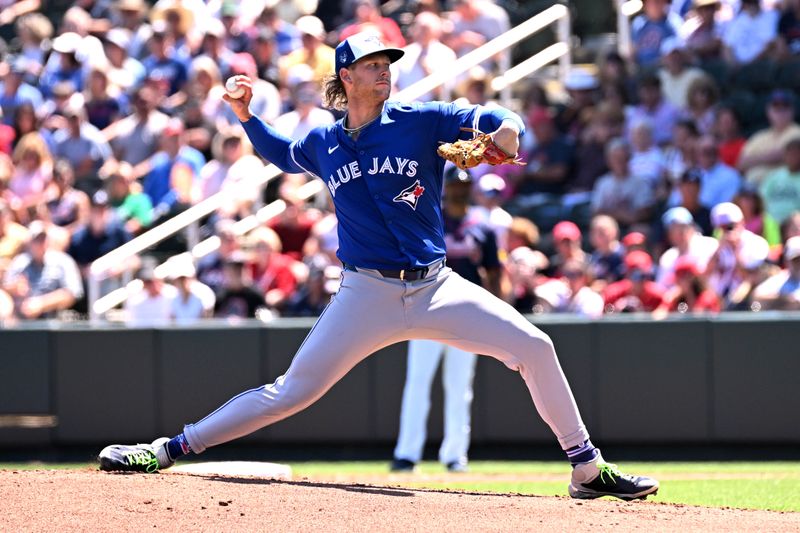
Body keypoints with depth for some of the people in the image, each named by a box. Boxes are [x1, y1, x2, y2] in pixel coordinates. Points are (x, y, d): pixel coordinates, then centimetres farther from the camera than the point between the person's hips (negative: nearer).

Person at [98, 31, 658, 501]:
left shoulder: (423, 121, 0)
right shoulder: (323, 143, 8)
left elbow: (503, 123, -3)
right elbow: (282, 153, 30)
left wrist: (502, 137, -27)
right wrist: (247, 118, 14)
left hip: (437, 288, 0)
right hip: (366, 296, 0)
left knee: (534, 348, -12)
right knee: (292, 392, -7)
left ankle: (588, 468, 0)